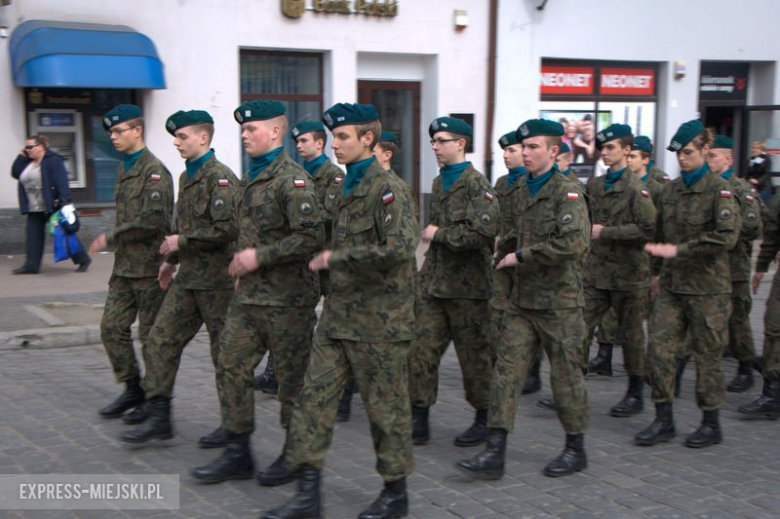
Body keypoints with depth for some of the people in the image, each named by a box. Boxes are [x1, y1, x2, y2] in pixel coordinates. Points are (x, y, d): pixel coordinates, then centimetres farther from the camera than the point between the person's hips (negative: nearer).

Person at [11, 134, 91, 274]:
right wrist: (21, 156, 2)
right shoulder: (28, 162, 12)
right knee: (33, 235, 6)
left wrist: (65, 202, -30)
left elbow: (62, 181, -21)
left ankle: (83, 259, 9)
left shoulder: (53, 160, -14)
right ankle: (31, 265, 12)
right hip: (34, 209, 8)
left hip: (52, 206, -8)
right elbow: (15, 173, 10)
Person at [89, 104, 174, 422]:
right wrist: (114, 242, 12)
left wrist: (111, 239, -17)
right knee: (112, 327, 9)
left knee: (151, 335, 1)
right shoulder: (123, 169, 14)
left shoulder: (154, 171, -14)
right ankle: (133, 389, 22)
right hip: (124, 265, 9)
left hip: (148, 267, -9)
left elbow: (153, 220, -23)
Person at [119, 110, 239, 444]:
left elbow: (227, 229, -24)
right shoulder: (186, 177, 15)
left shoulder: (220, 177, -15)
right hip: (188, 277, 9)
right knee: (161, 340, 5)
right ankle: (159, 418, 12)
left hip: (217, 279, -9)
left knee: (225, 352, 2)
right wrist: (171, 259, 22)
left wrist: (182, 242, -17)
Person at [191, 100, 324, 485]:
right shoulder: (253, 177, 14)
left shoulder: (292, 180, -15)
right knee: (232, 365, 7)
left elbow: (311, 238, -24)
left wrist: (259, 256, -20)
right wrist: (242, 260, 14)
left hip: (285, 299, -9)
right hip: (249, 294, 9)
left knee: (293, 378, 4)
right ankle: (237, 456, 17)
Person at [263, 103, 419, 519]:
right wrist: (329, 260, 11)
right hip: (339, 316, 8)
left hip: (378, 320, -8)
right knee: (314, 395, 5)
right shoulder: (348, 187, 13)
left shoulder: (387, 188, -14)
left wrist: (336, 258, -20)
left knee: (385, 405, 5)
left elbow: (400, 247, -27)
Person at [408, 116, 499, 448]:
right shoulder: (438, 183, 13)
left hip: (467, 287, -7)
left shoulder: (476, 184, -12)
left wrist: (438, 234, -15)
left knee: (476, 356, 5)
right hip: (435, 285, 7)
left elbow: (483, 233, -25)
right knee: (421, 352, 3)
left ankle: (484, 421, 20)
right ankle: (419, 422, 11)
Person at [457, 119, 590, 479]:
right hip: (523, 300, 7)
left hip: (559, 303, -7)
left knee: (566, 375, 5)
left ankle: (576, 450, 22)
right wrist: (507, 251, 12)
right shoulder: (521, 193, 12)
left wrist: (522, 256, -19)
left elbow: (574, 242, -26)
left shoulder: (567, 192, -12)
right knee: (506, 371, 0)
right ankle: (494, 454, 2)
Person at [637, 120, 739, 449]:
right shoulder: (670, 190, 9)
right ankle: (664, 421, 9)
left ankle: (711, 424, 19)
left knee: (706, 355, 4)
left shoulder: (718, 189, -10)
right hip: (672, 285, 5)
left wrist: (678, 250, -25)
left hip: (707, 288, -5)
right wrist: (657, 271, 22)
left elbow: (727, 235, -22)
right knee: (658, 349, -1)